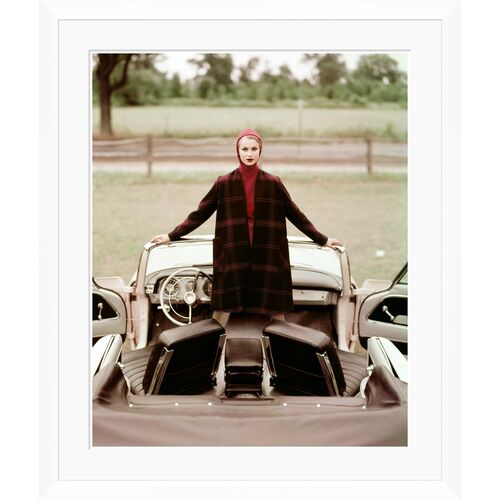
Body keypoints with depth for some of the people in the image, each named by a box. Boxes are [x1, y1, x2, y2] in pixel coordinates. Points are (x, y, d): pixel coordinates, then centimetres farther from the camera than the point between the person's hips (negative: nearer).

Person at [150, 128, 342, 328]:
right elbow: (200, 214, 7)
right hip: (232, 257, 0)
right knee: (222, 307, -1)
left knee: (275, 307, 4)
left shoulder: (273, 183, 3)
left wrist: (322, 240, 12)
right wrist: (171, 236, 6)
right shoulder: (224, 183, 2)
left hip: (267, 257, 1)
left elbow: (295, 215, 10)